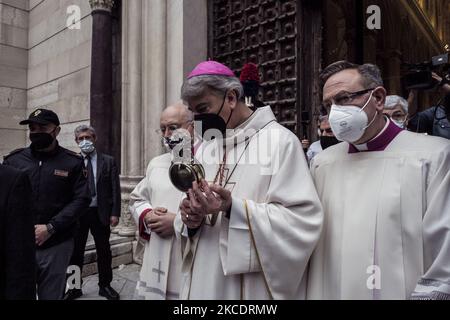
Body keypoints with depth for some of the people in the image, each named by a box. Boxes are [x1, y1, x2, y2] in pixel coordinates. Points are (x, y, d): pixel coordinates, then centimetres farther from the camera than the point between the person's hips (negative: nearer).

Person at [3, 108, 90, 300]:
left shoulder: (72, 162, -1)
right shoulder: (13, 160, 5)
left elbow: (81, 199, -6)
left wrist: (50, 228, -13)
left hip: (56, 245, -1)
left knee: (51, 295, 12)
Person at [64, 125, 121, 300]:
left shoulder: (108, 161, 2)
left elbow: (115, 189, -2)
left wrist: (115, 213, -8)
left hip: (100, 213, 0)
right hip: (77, 213, 1)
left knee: (104, 251, 10)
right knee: (75, 251, 10)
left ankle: (105, 285, 27)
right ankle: (74, 287, 28)